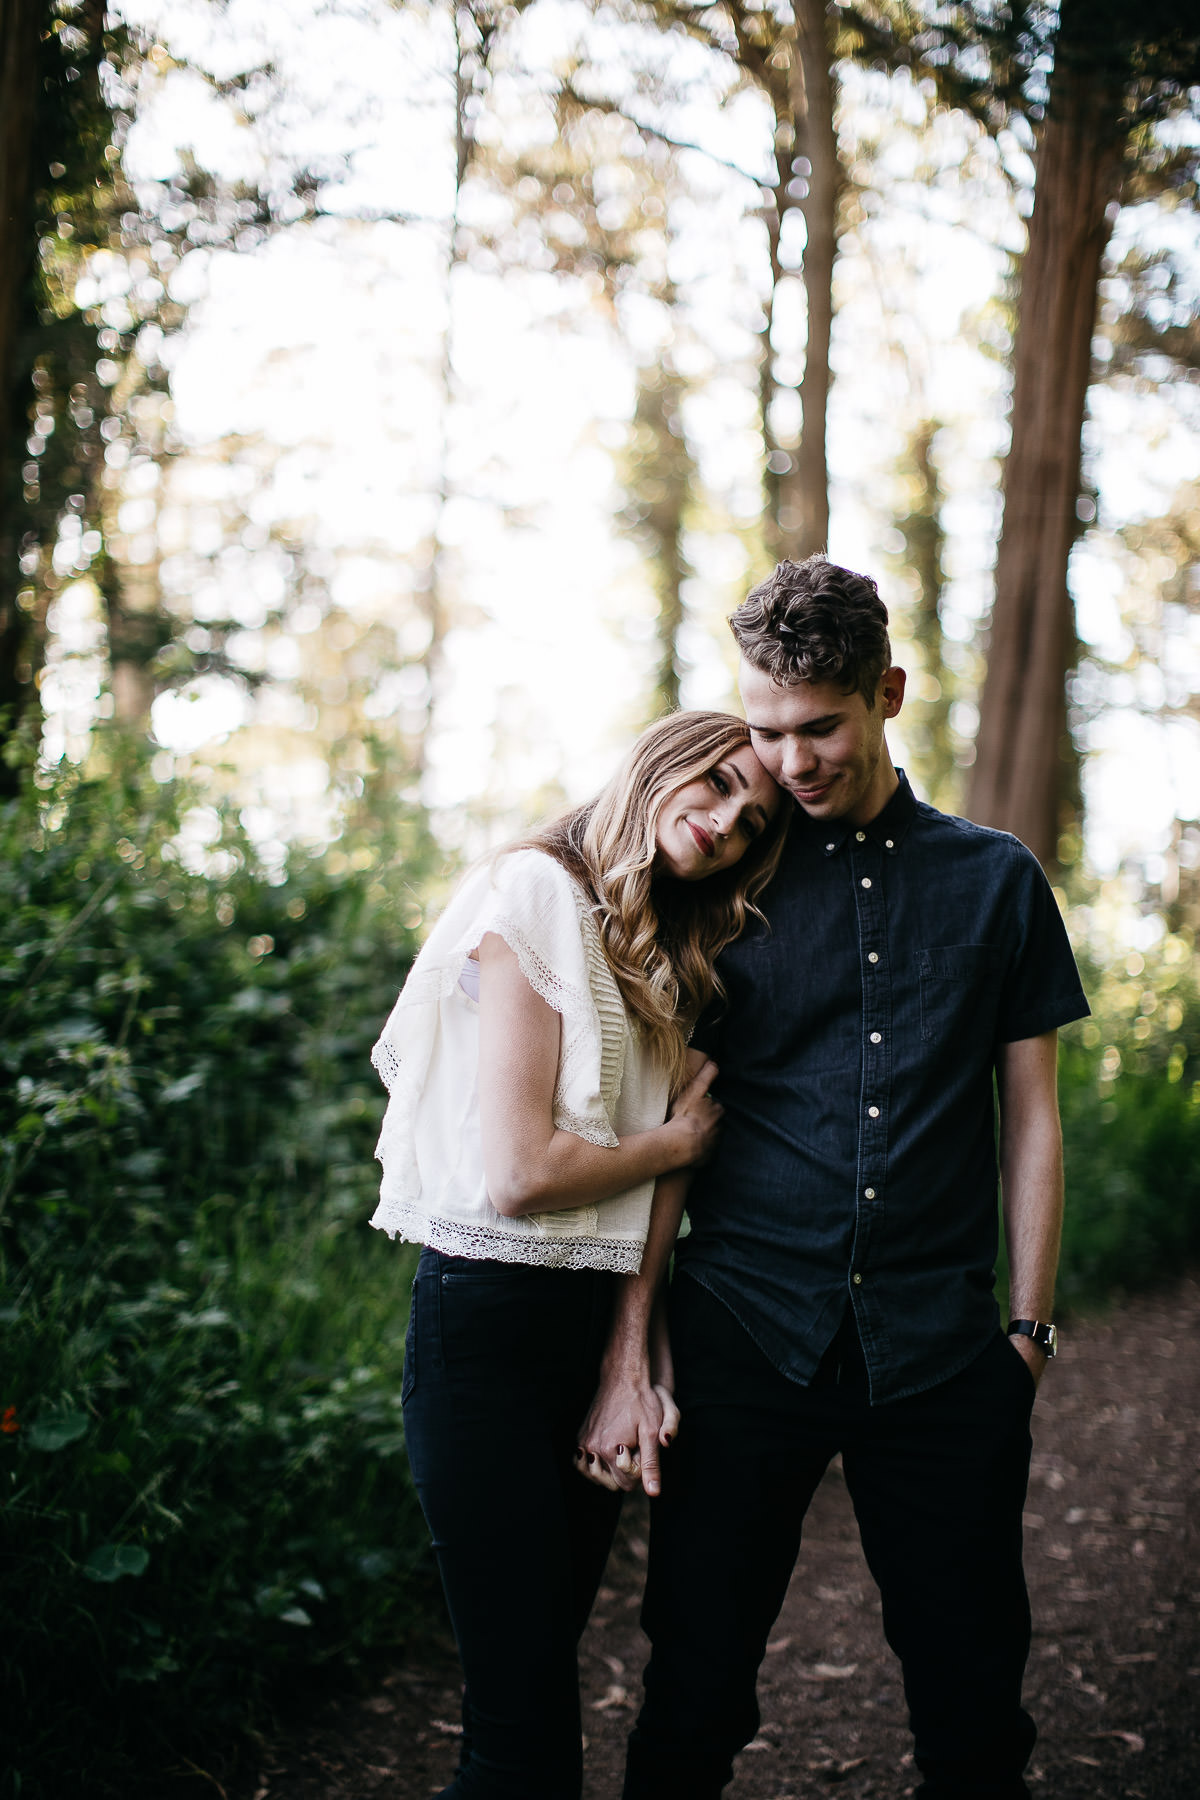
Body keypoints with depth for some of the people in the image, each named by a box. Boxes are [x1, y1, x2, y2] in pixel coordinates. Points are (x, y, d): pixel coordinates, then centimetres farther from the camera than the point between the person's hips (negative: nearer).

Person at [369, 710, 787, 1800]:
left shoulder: (661, 957, 16)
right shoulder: (536, 894, -10)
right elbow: (518, 1174, -18)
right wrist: (681, 1140, -3)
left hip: (603, 1327, 8)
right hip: (492, 1327, -8)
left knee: (548, 1659, 14)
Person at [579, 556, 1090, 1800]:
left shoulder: (996, 881, 8)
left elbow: (1031, 1118, 11)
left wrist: (1029, 1329, 6)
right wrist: (627, 1354, -3)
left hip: (942, 1351, 1)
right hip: (746, 1335, 0)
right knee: (693, 1700, 5)